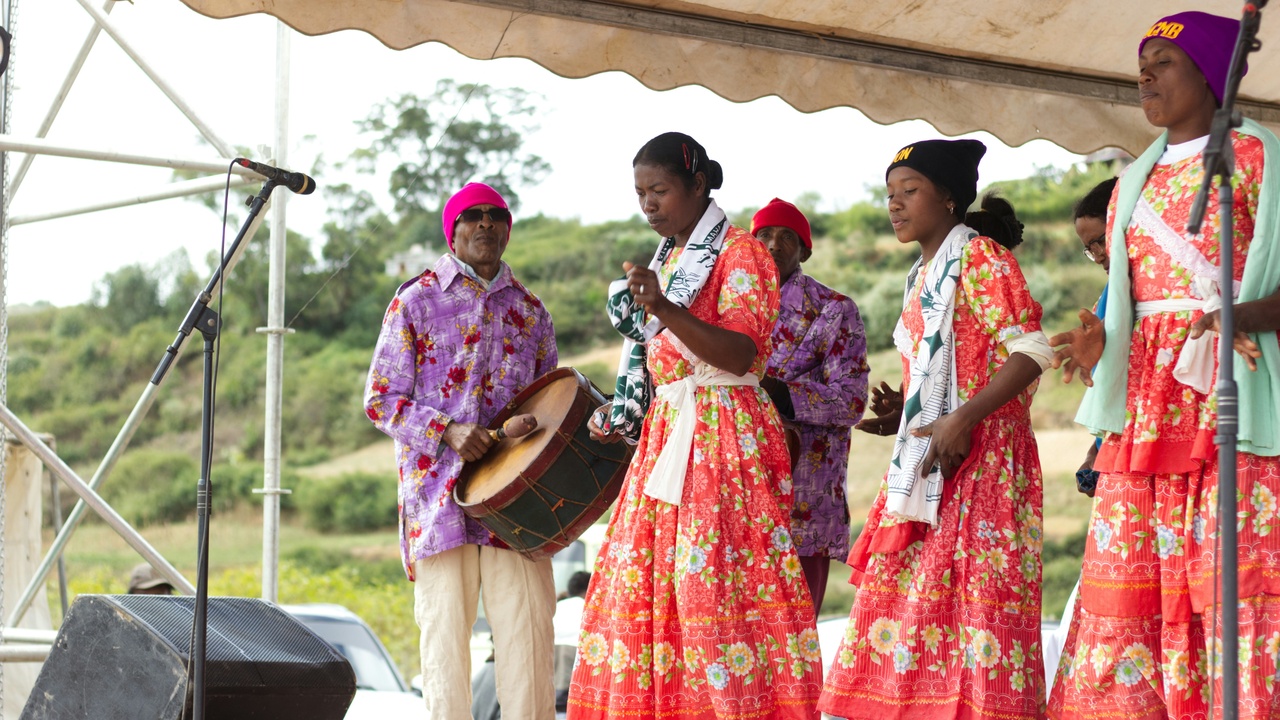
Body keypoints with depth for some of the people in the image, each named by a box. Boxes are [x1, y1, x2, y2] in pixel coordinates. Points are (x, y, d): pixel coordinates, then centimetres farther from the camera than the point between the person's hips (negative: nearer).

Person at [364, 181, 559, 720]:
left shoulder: (529, 311, 15)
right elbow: (381, 400, 3)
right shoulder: (416, 302, 6)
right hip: (440, 491, -2)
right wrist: (448, 432, -12)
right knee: (444, 627, -2)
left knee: (527, 626, -5)